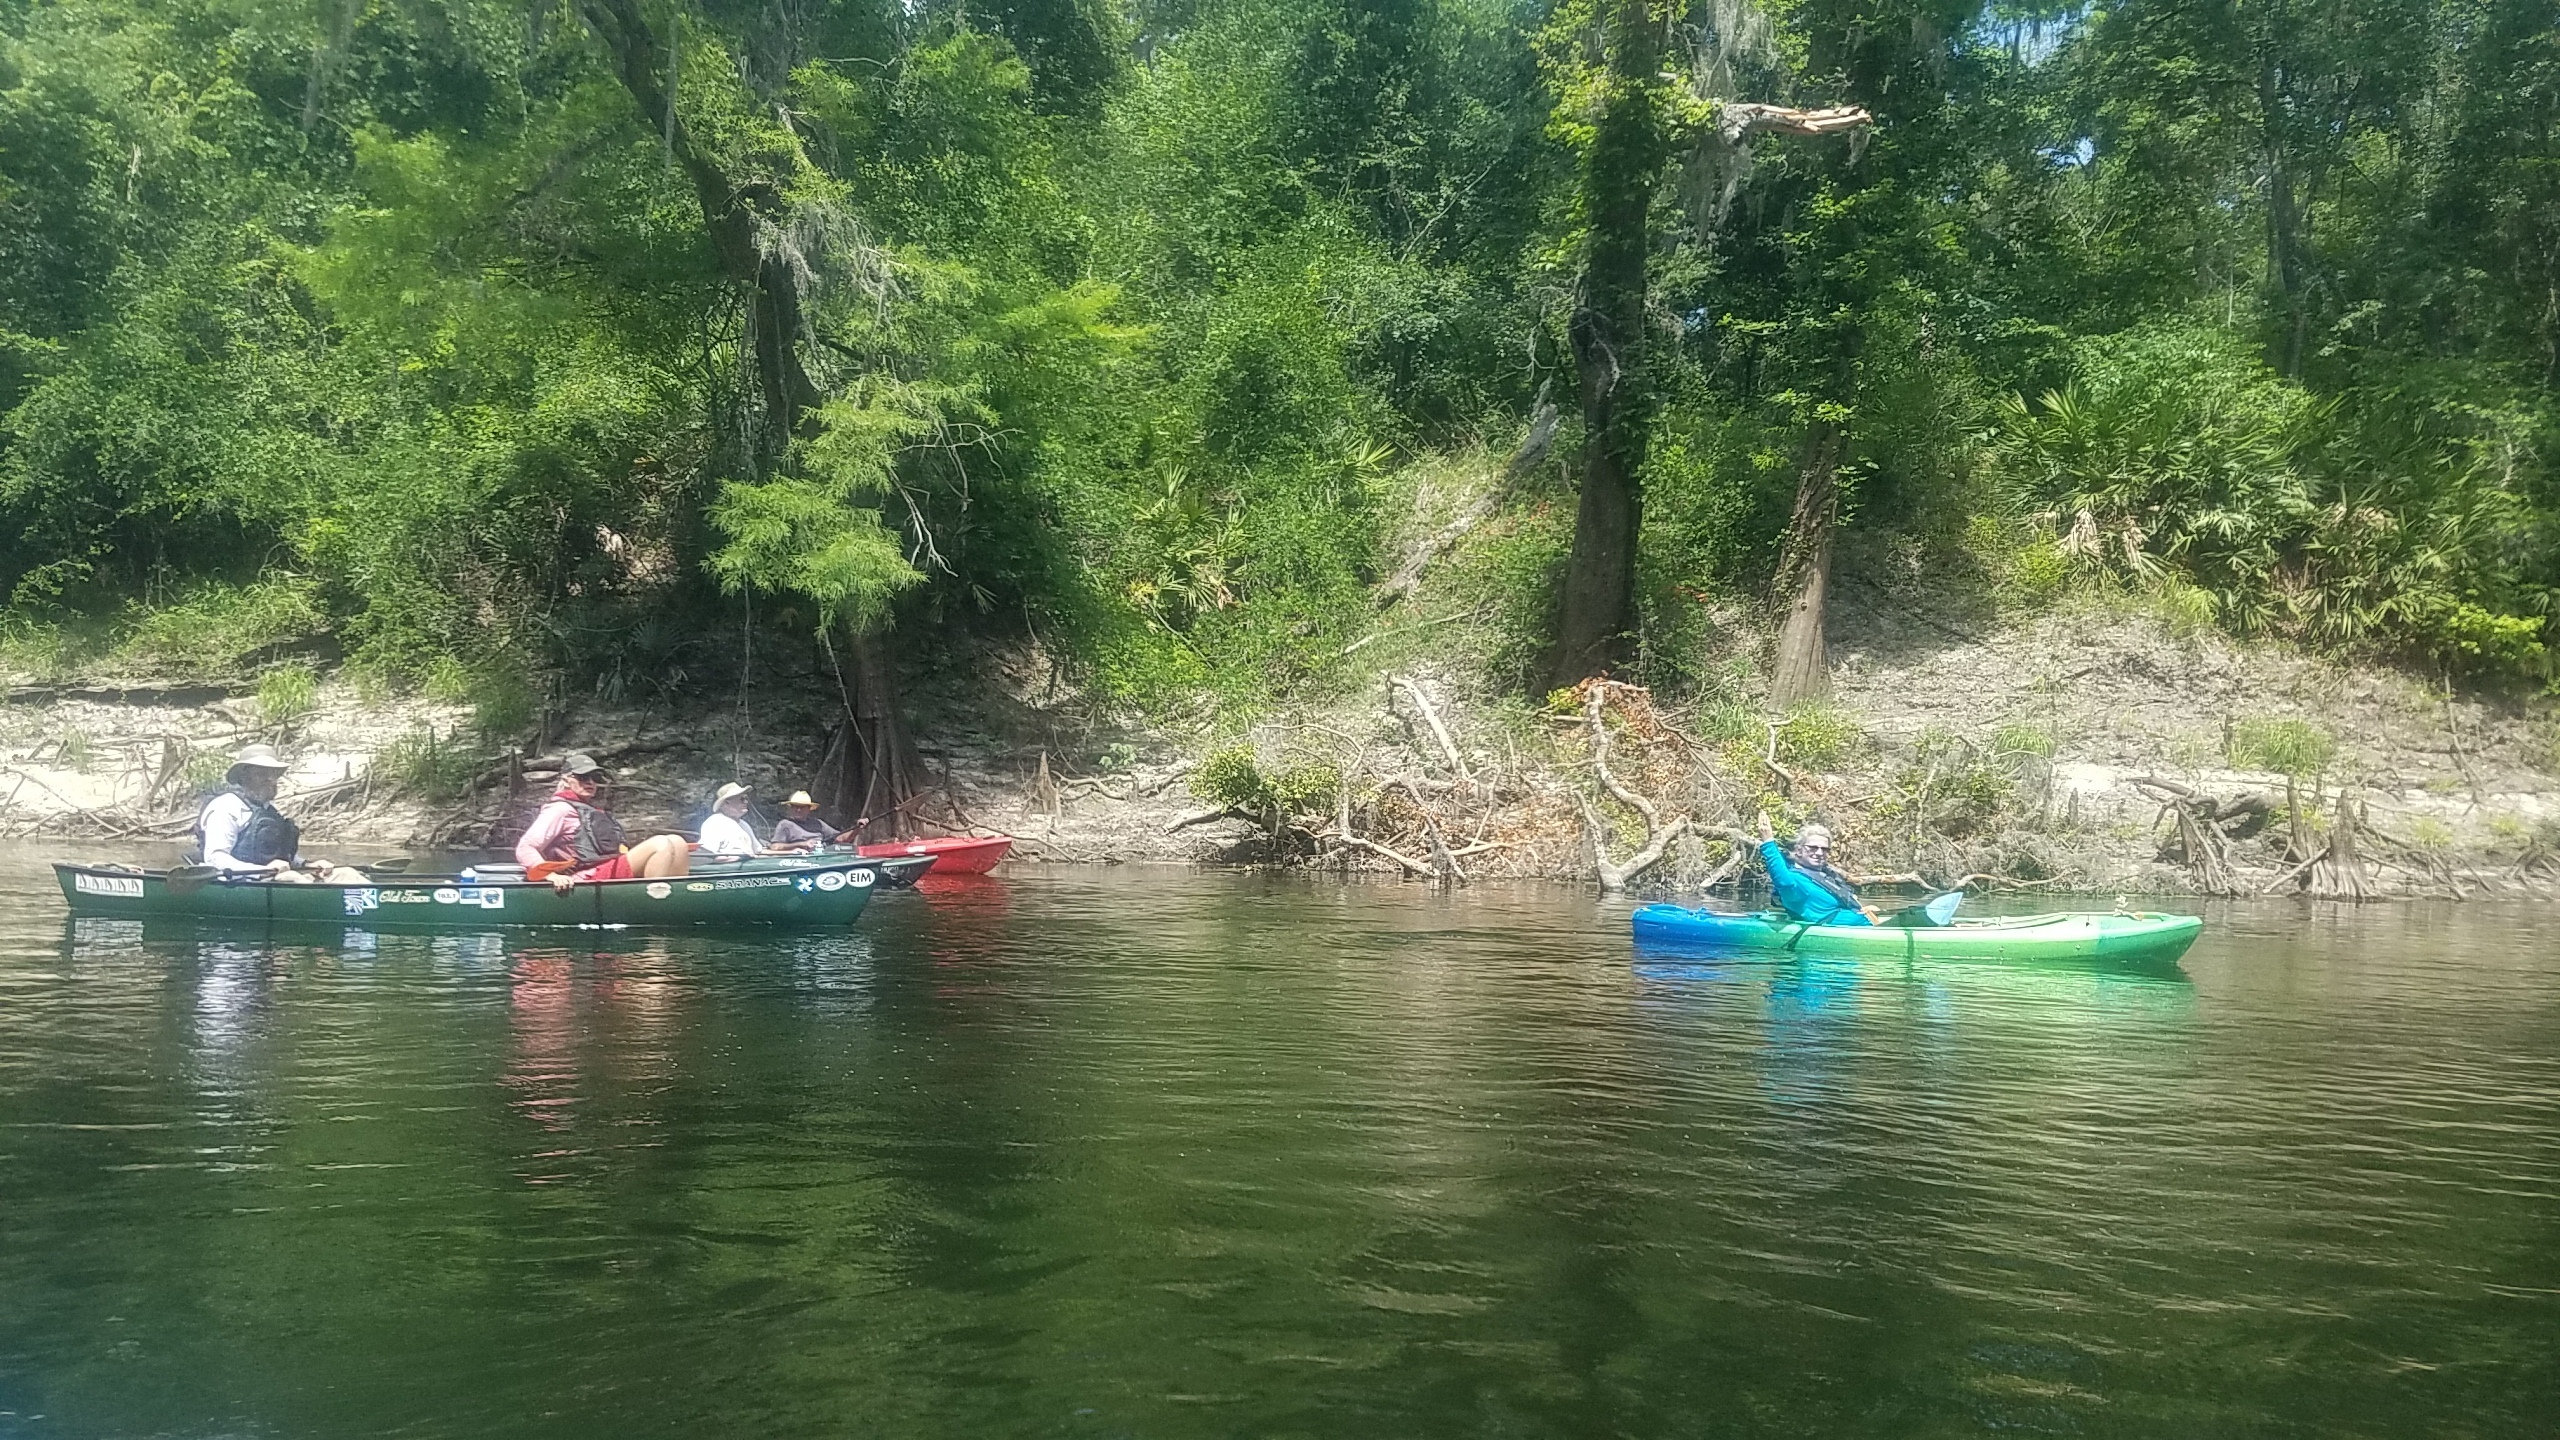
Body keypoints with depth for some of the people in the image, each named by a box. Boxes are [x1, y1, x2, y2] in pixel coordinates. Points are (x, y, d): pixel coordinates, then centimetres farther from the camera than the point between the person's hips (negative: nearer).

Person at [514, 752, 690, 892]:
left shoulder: (597, 809, 29)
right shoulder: (561, 808, 3)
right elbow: (524, 849, -6)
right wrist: (552, 875, -21)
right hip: (591, 876, -8)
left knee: (677, 842, -8)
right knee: (661, 845, -23)